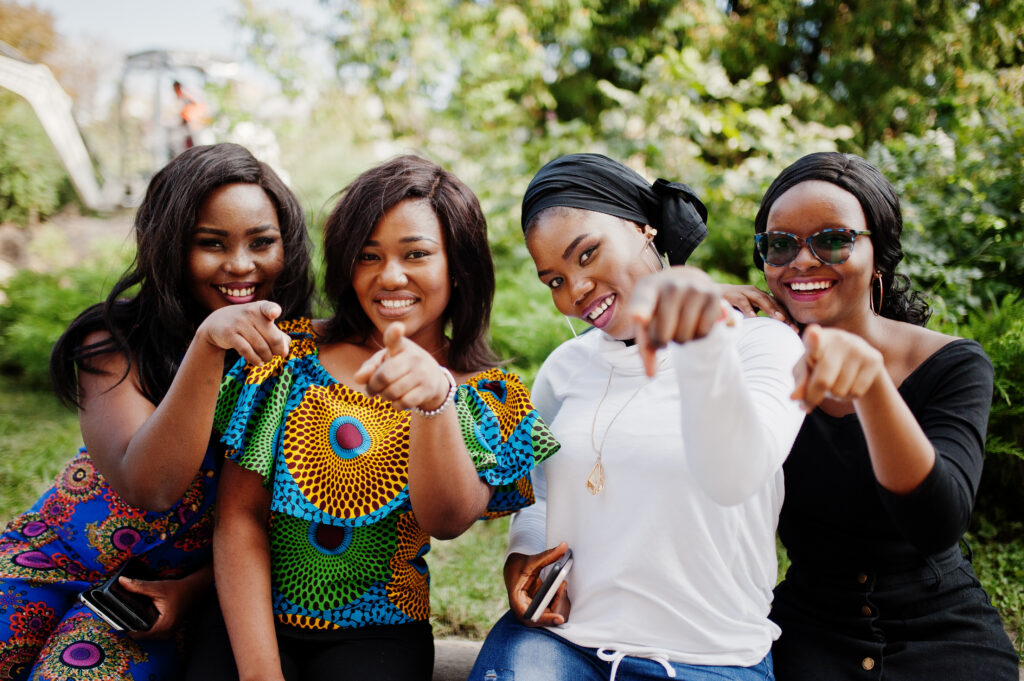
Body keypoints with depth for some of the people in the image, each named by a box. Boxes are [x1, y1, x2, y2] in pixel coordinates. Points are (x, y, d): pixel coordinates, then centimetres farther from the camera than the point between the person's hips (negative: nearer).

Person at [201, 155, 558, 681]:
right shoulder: (292, 354, 0)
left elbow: (446, 520, -17)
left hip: (377, 637, 0)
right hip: (251, 620, 0)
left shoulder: (490, 400, 1)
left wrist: (436, 397, -34)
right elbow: (239, 516, -3)